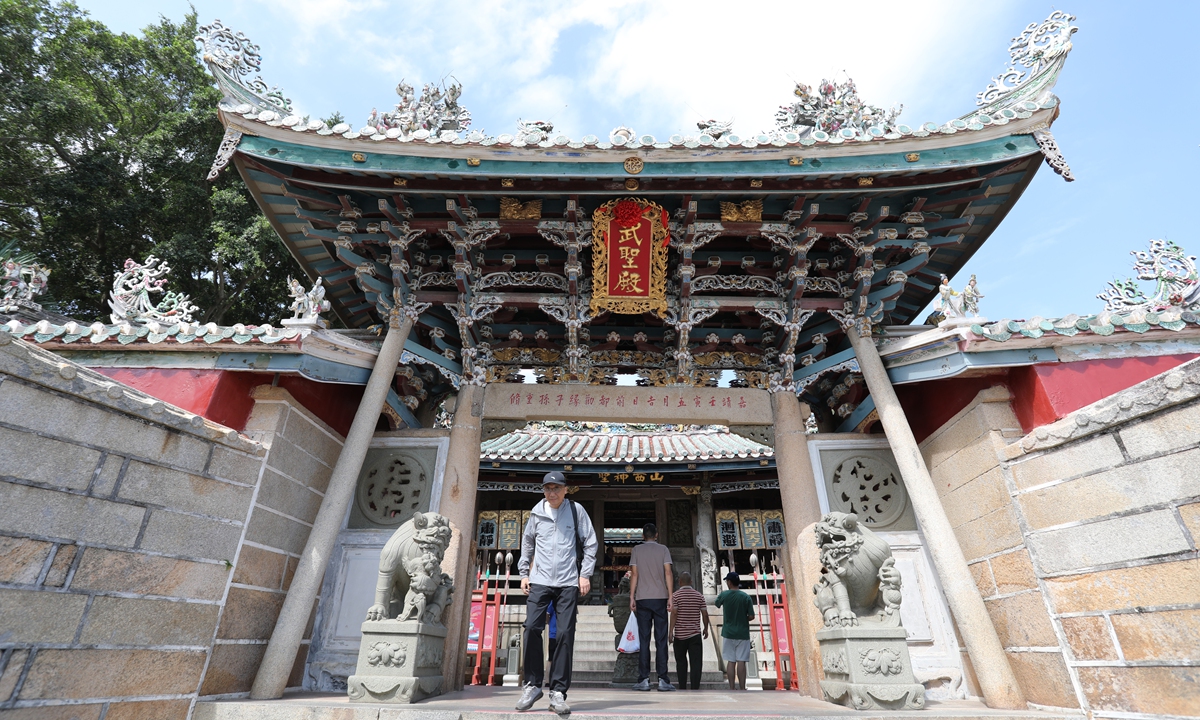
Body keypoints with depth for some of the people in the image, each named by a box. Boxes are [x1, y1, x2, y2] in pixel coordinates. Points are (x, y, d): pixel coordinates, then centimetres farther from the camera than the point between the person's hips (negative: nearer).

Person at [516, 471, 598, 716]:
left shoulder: (576, 511, -1)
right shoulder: (537, 512, 5)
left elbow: (590, 543, 3)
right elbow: (527, 543, 17)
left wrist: (585, 574, -2)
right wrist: (524, 572, 13)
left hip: (568, 582, -1)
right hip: (540, 580, 2)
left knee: (565, 633, -3)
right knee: (532, 627, -7)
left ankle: (558, 692, 8)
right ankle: (532, 685, 10)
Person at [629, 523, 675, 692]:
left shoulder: (636, 550, 6)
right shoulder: (663, 550, 5)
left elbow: (634, 574, 1)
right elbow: (668, 573, -2)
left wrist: (632, 597, 4)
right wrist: (670, 597, -1)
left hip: (642, 599, 0)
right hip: (660, 597, 0)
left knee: (644, 640, 3)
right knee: (661, 640, 3)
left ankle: (644, 680, 2)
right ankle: (663, 680, 1)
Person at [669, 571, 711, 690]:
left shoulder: (675, 595, -5)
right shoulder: (699, 596, 2)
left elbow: (674, 614, -12)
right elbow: (705, 614, 2)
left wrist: (671, 631, -9)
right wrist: (706, 629, 16)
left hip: (680, 634, -1)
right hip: (695, 634, 1)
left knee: (681, 662, 13)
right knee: (696, 662, 2)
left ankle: (682, 688, 17)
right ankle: (695, 688, -6)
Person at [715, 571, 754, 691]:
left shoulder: (724, 595, -5)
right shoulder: (746, 597, -8)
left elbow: (717, 603, 16)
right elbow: (751, 616, -8)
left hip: (728, 633, 1)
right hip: (742, 633, -1)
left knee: (730, 661, 7)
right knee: (741, 661, 1)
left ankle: (732, 688, 10)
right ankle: (742, 688, 3)